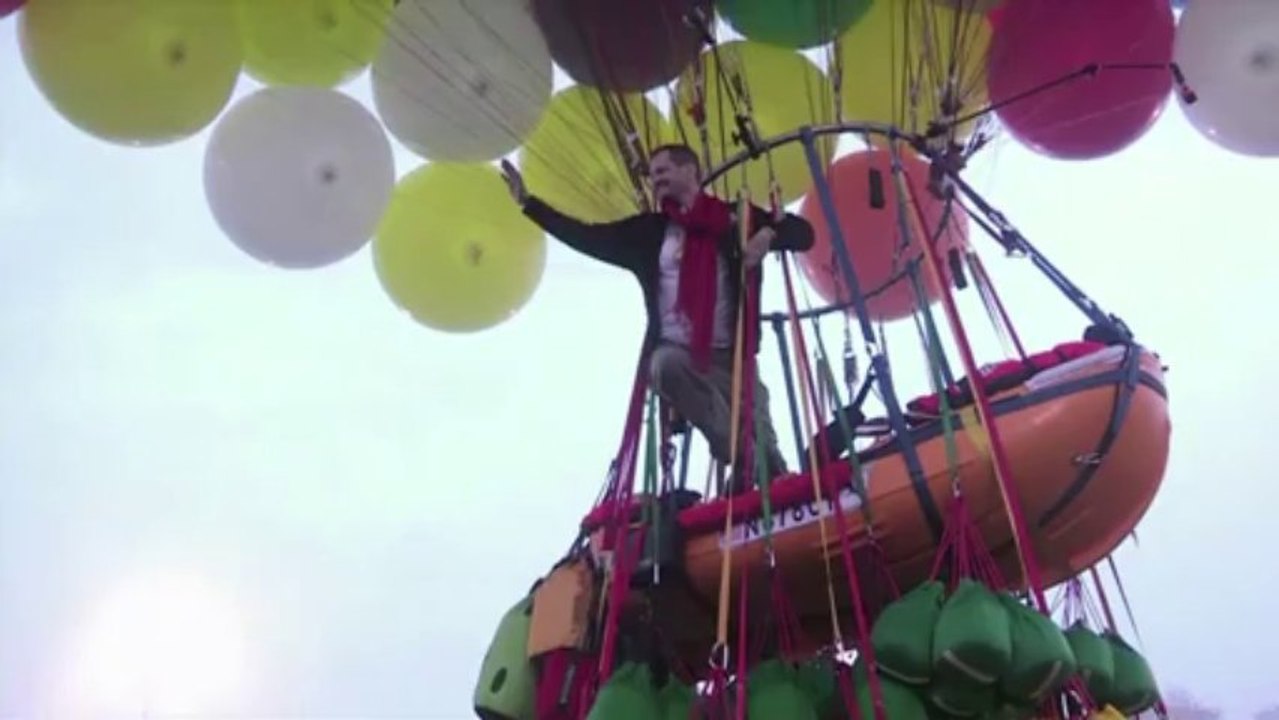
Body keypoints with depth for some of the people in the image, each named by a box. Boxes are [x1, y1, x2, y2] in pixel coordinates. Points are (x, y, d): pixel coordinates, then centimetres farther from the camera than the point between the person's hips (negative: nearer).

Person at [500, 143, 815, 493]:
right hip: (677, 352, 1)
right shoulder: (648, 230, 14)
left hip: (731, 356, -1)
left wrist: (769, 233, -15)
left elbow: (804, 233, 6)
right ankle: (741, 457, -21)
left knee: (761, 444, -3)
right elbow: (587, 236, 12)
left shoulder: (736, 218, 8)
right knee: (666, 363, -33)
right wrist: (528, 201, 9)